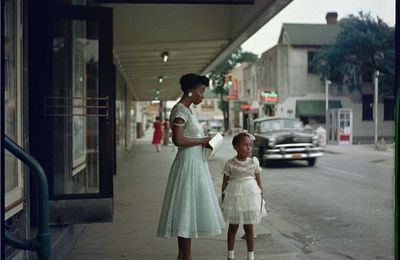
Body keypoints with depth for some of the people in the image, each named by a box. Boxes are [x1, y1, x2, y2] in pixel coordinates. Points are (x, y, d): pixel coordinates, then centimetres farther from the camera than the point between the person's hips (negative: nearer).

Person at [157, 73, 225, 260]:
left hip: (195, 163, 10)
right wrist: (202, 141, -12)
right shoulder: (180, 109, -14)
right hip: (188, 164, -10)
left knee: (189, 211, 13)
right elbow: (178, 140, -22)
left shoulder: (187, 110, 15)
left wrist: (203, 142, 6)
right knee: (187, 210, -4)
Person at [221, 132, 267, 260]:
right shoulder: (230, 163, -6)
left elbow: (258, 181, 4)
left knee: (249, 228, 7)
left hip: (250, 196, 1)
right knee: (233, 227, 11)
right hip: (234, 196, 0)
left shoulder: (254, 162, -2)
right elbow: (225, 183, -1)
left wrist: (261, 198, 4)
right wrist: (223, 200, 0)